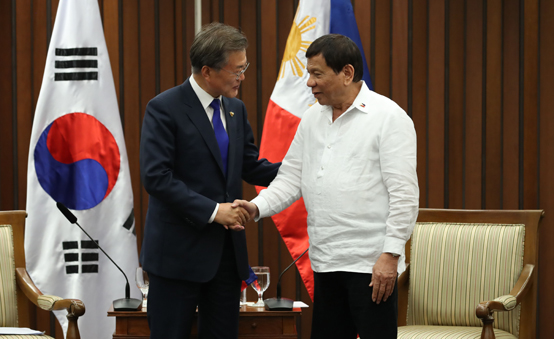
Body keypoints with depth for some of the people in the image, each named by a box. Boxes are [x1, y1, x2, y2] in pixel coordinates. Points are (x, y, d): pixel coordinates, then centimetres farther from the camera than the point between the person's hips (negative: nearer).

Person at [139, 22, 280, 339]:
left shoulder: (235, 109, 11)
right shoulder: (164, 108, -12)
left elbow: (251, 167, 15)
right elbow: (156, 177, -19)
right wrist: (212, 211, -23)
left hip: (227, 249, 7)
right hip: (179, 251, -7)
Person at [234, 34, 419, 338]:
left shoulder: (388, 117, -8)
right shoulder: (312, 119, 14)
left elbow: (404, 194, -12)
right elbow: (291, 178, 15)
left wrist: (390, 254, -17)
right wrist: (257, 207, -3)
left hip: (372, 265, -7)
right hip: (325, 264, 7)